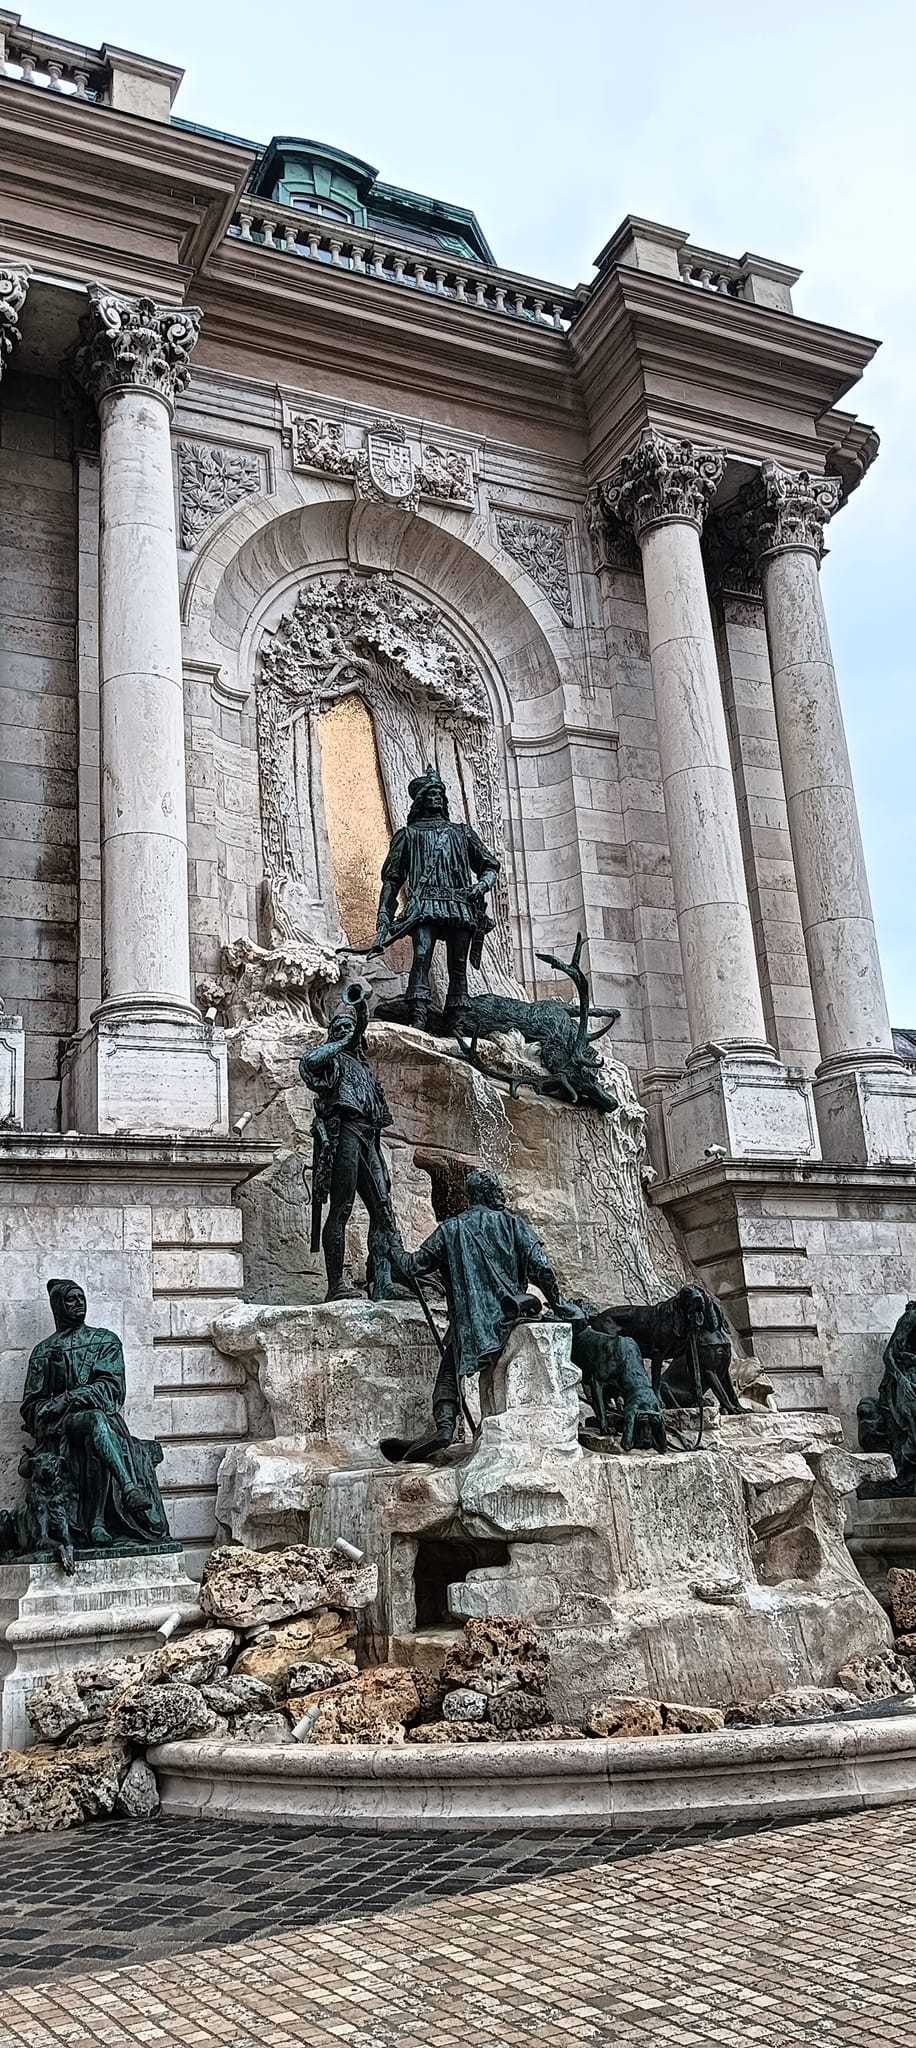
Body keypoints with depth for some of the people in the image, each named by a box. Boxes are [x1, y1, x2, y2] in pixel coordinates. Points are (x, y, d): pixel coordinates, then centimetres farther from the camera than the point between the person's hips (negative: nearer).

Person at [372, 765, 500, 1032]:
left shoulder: (462, 833, 26)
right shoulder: (409, 835, 18)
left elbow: (490, 865, 26)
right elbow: (391, 880, 13)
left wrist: (482, 884, 1)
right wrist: (384, 920, 2)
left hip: (461, 907, 3)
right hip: (424, 907, -3)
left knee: (458, 965, -5)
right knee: (421, 956, -23)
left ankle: (454, 1026, -5)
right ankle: (417, 1019, -32)